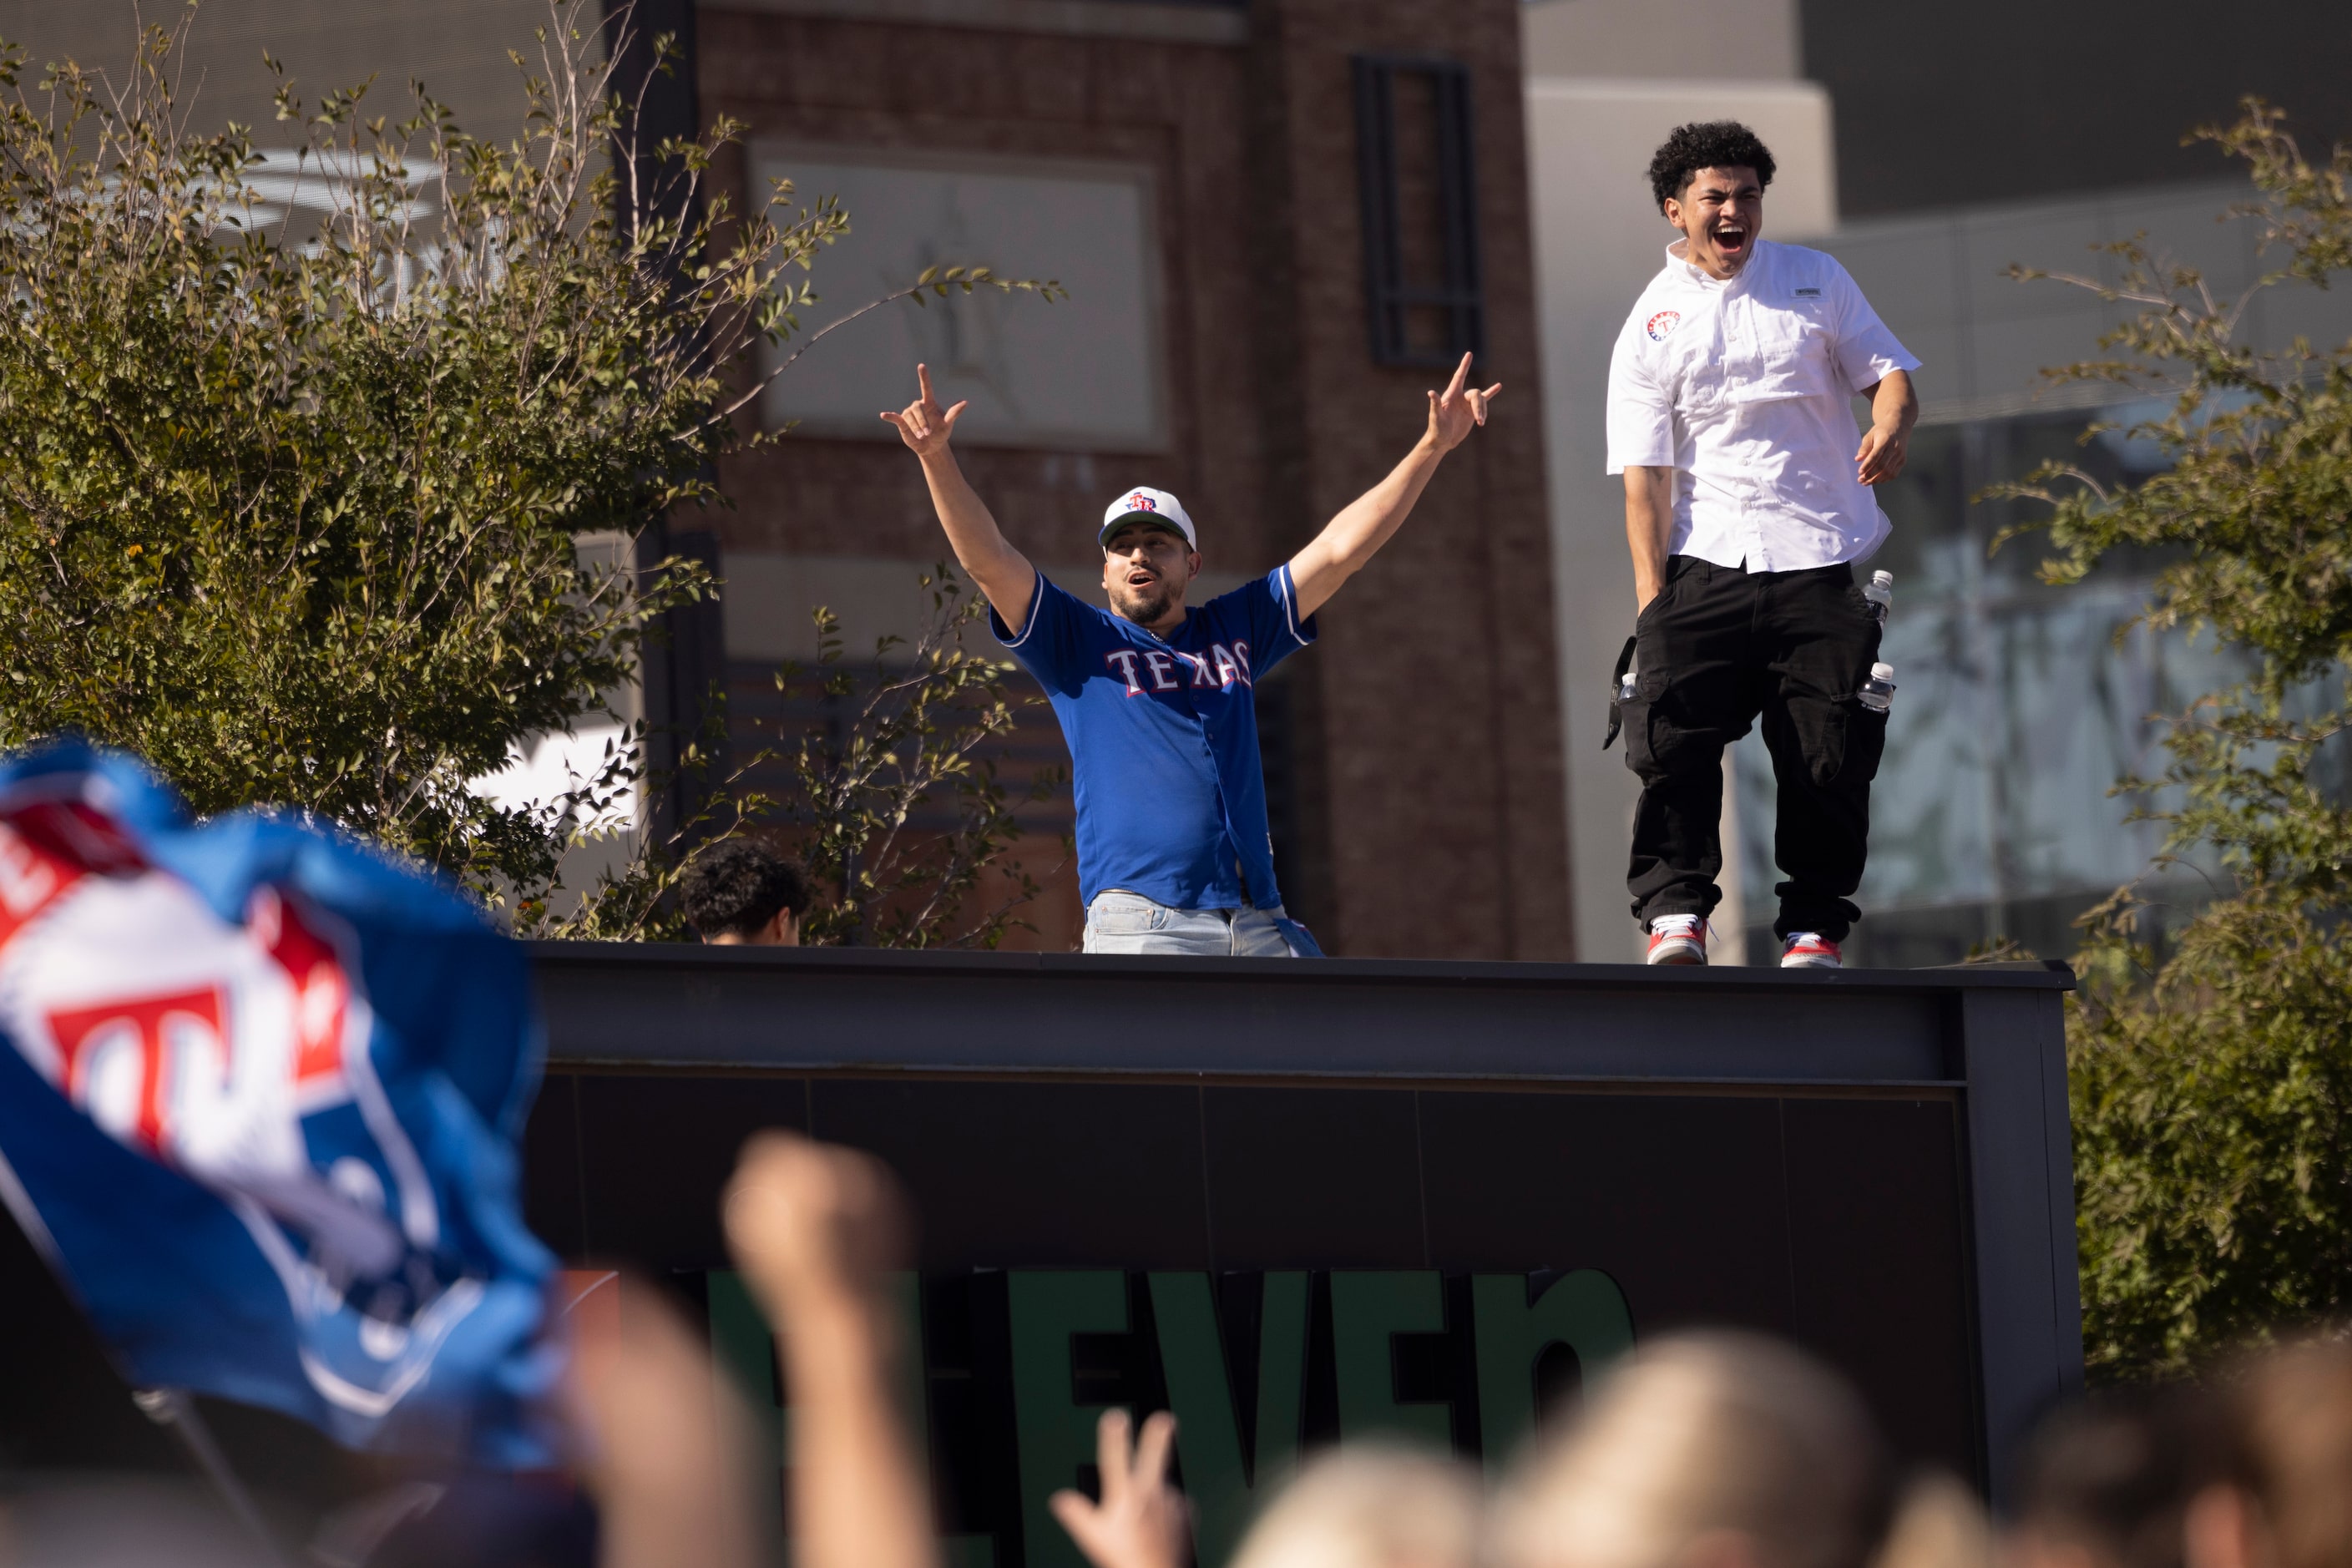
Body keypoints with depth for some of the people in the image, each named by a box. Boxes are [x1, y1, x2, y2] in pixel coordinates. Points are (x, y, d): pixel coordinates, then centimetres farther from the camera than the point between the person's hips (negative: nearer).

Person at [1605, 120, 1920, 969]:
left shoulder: (1816, 280, 11)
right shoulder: (1652, 326, 6)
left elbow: (1885, 368, 10)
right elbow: (1645, 476, 1)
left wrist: (1892, 424, -15)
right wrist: (1650, 595, -8)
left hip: (1821, 561, 1)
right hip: (1705, 563, -1)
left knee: (1829, 753, -2)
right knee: (1673, 734, -15)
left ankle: (1815, 926, 8)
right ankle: (1676, 911, -7)